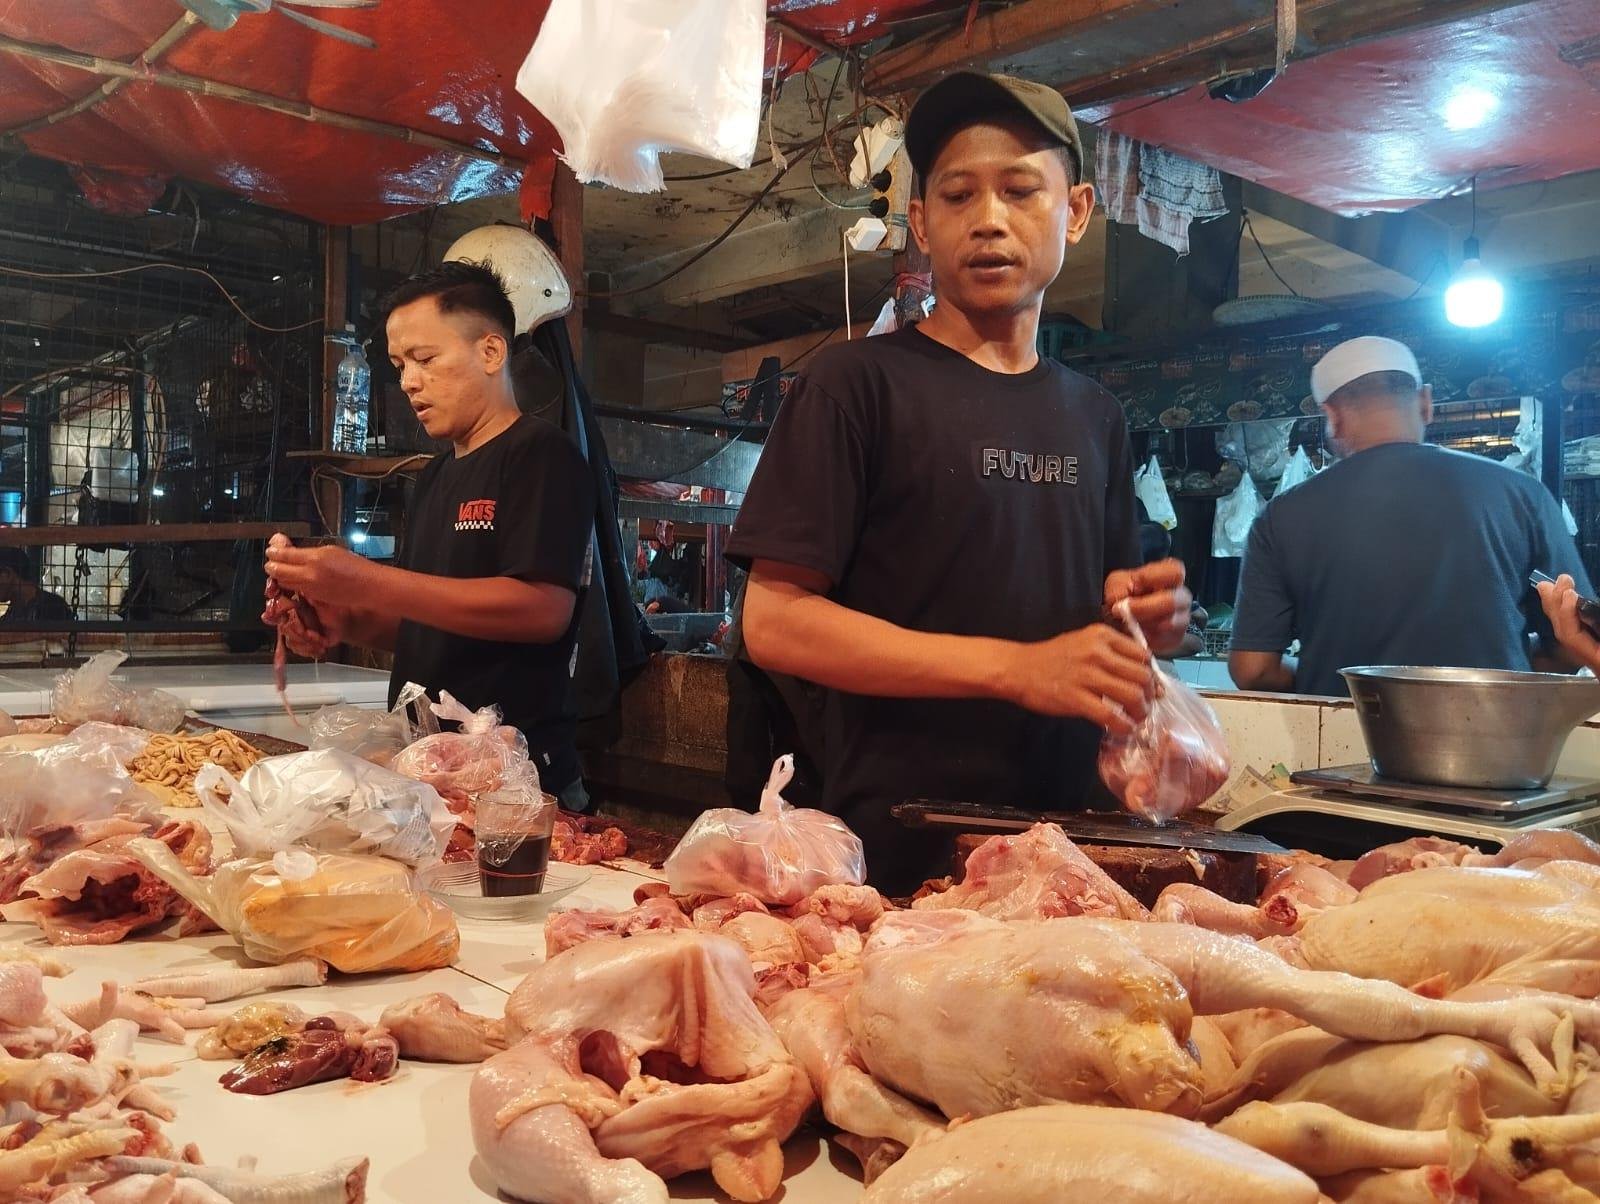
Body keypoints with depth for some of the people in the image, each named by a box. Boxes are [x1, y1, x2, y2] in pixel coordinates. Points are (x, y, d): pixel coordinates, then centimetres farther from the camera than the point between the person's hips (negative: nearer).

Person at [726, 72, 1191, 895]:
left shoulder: (1095, 417, 10)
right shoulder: (857, 384, -7)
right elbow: (774, 621, -14)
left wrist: (1142, 616, -4)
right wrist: (1015, 668, -21)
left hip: (1069, 835, 5)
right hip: (900, 848, -5)